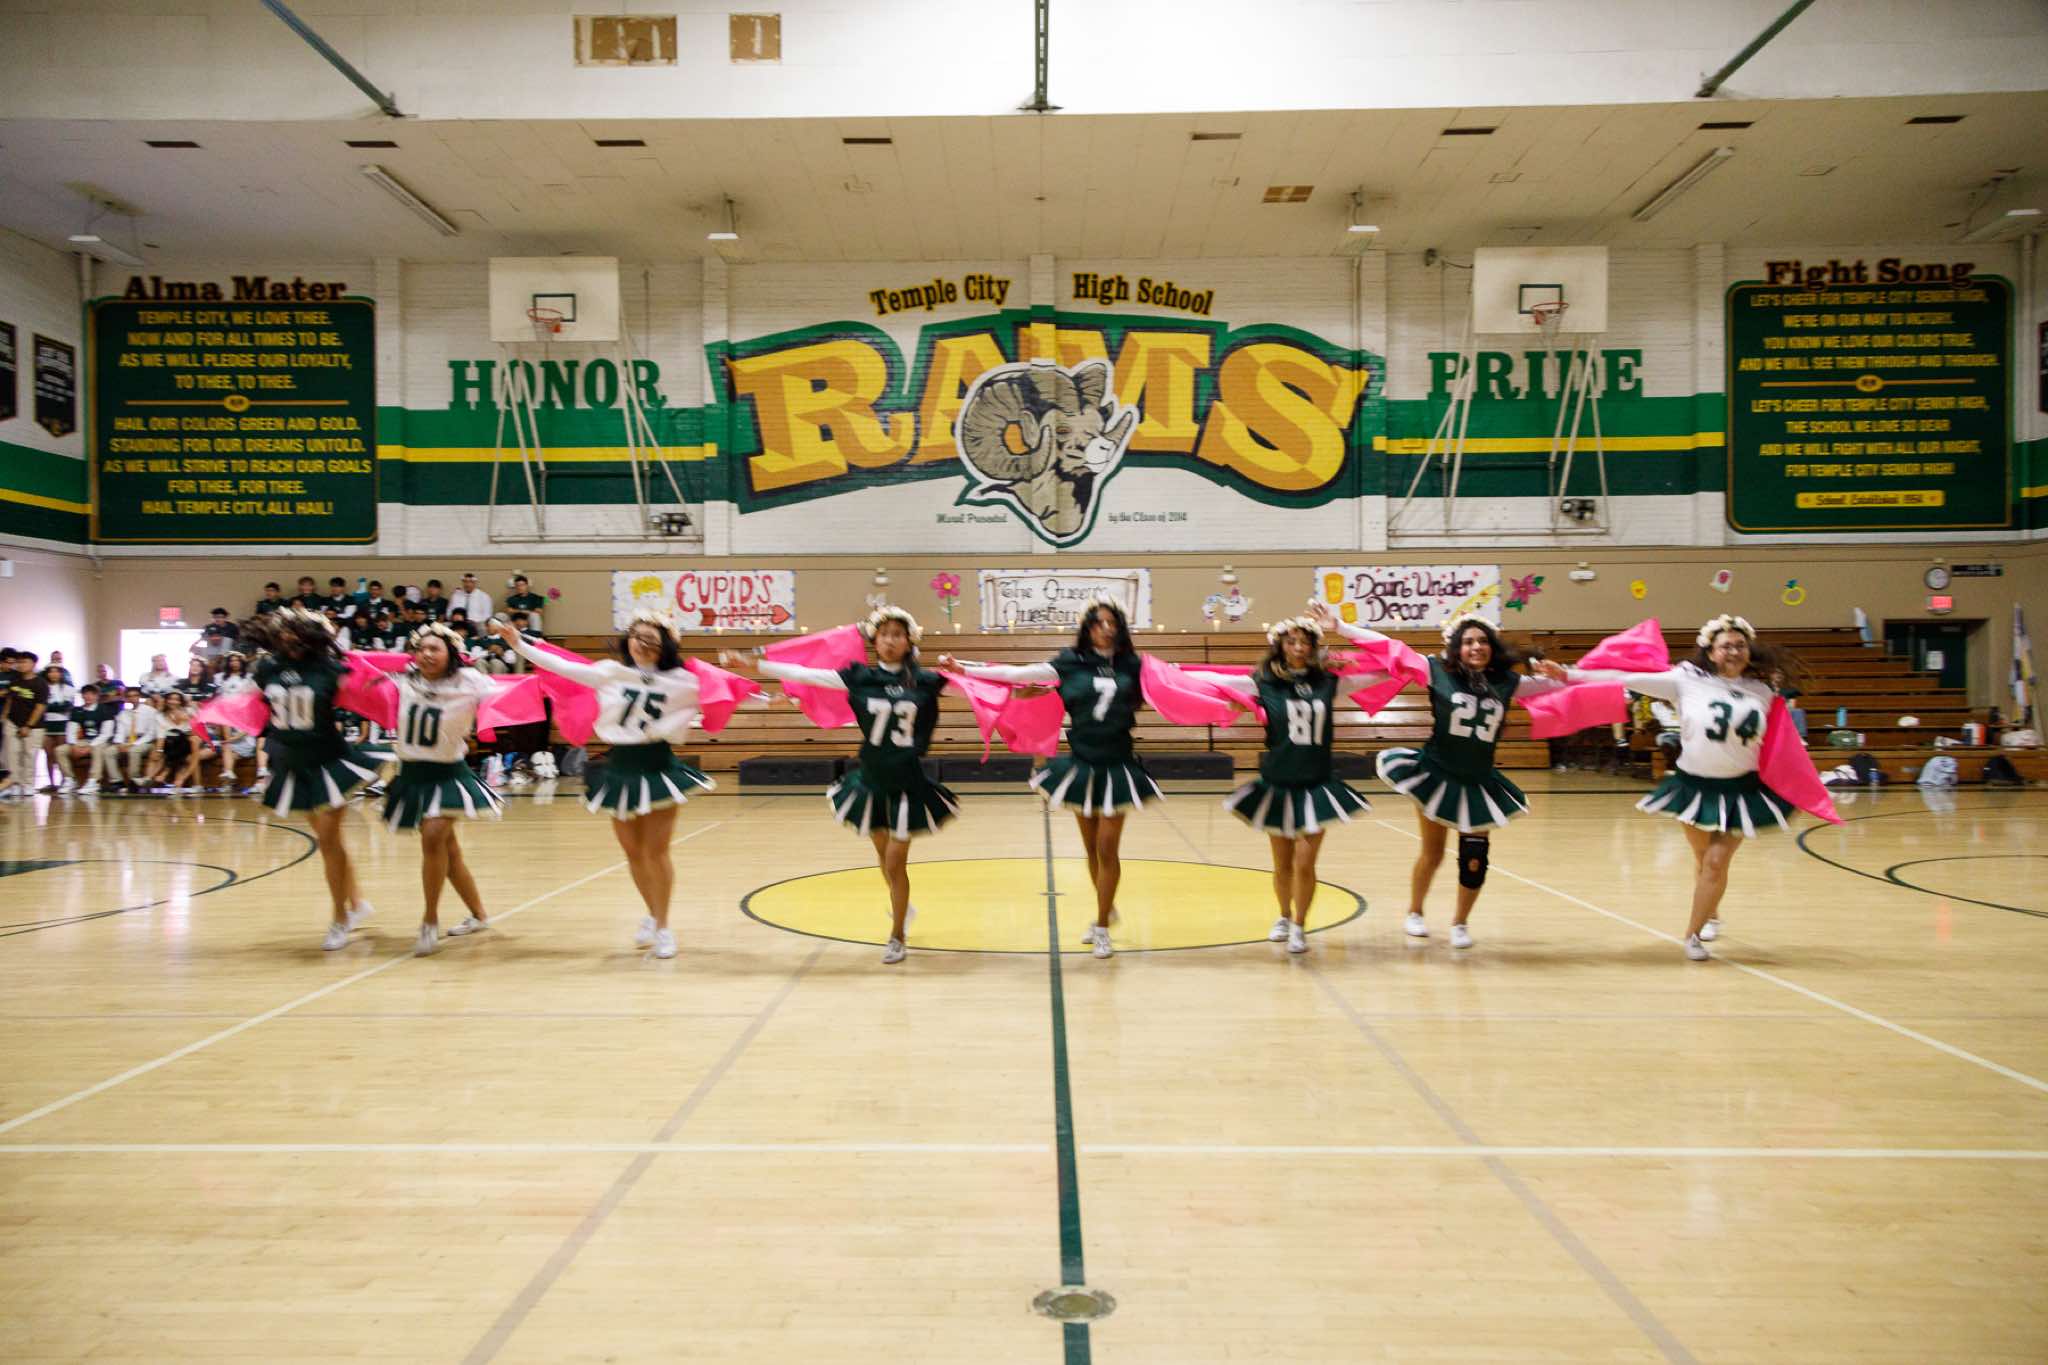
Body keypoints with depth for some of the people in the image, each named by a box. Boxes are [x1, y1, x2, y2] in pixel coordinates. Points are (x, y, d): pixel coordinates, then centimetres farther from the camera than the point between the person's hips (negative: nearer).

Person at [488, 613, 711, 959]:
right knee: (633, 853, 11)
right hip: (620, 768, 3)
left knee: (656, 851, -3)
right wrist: (517, 643, -8)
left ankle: (663, 927, 10)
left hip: (658, 767, -3)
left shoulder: (679, 681, -5)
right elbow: (563, 666, -3)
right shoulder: (610, 672, 0)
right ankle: (653, 915, 32)